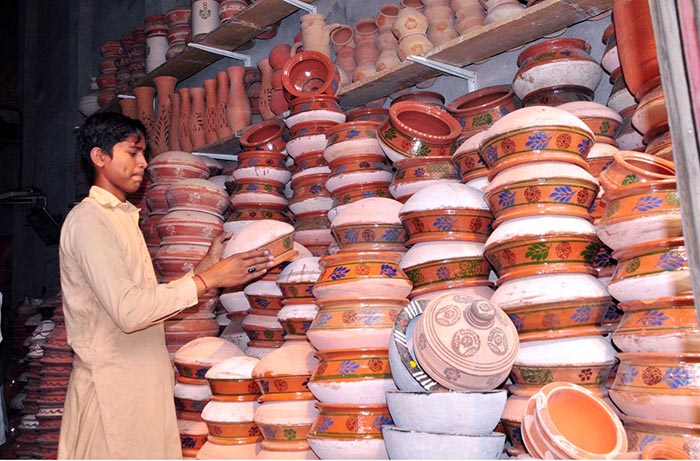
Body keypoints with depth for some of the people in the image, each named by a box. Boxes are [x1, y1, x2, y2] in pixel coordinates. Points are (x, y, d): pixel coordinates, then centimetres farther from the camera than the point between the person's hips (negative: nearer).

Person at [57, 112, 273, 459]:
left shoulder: (123, 217, 18)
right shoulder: (88, 219, -11)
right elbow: (128, 310, -22)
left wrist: (204, 265, 7)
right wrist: (209, 279, -19)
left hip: (143, 381, 8)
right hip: (112, 387, -8)